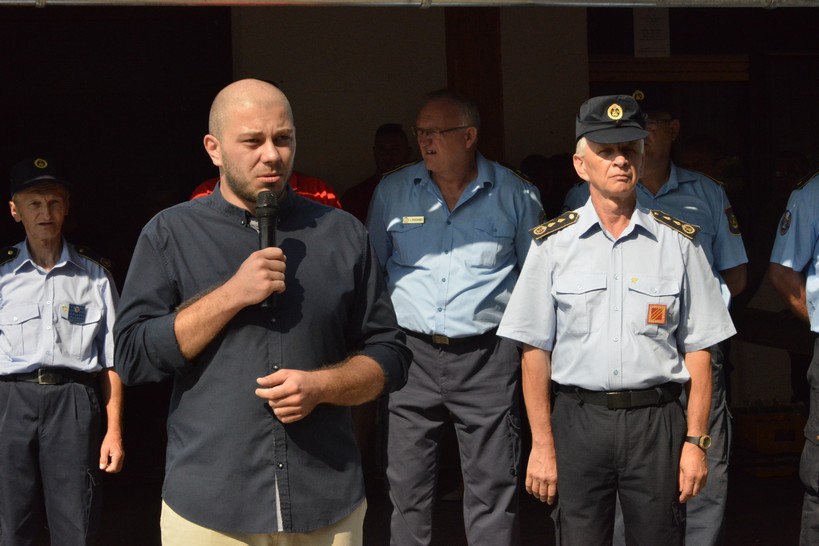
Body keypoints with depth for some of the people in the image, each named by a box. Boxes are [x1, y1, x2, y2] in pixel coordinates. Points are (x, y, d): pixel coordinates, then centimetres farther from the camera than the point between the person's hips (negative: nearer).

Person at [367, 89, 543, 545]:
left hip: (487, 357, -1)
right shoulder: (392, 192, 6)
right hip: (411, 353, 2)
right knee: (407, 489, 7)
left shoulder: (515, 194, 1)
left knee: (492, 491, 3)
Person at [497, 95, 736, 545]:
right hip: (579, 419, 0)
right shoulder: (552, 243, 2)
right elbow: (535, 350, 1)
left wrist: (695, 441, -1)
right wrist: (542, 445, -2)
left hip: (657, 422, 1)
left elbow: (697, 349, 5)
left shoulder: (678, 243, 4)